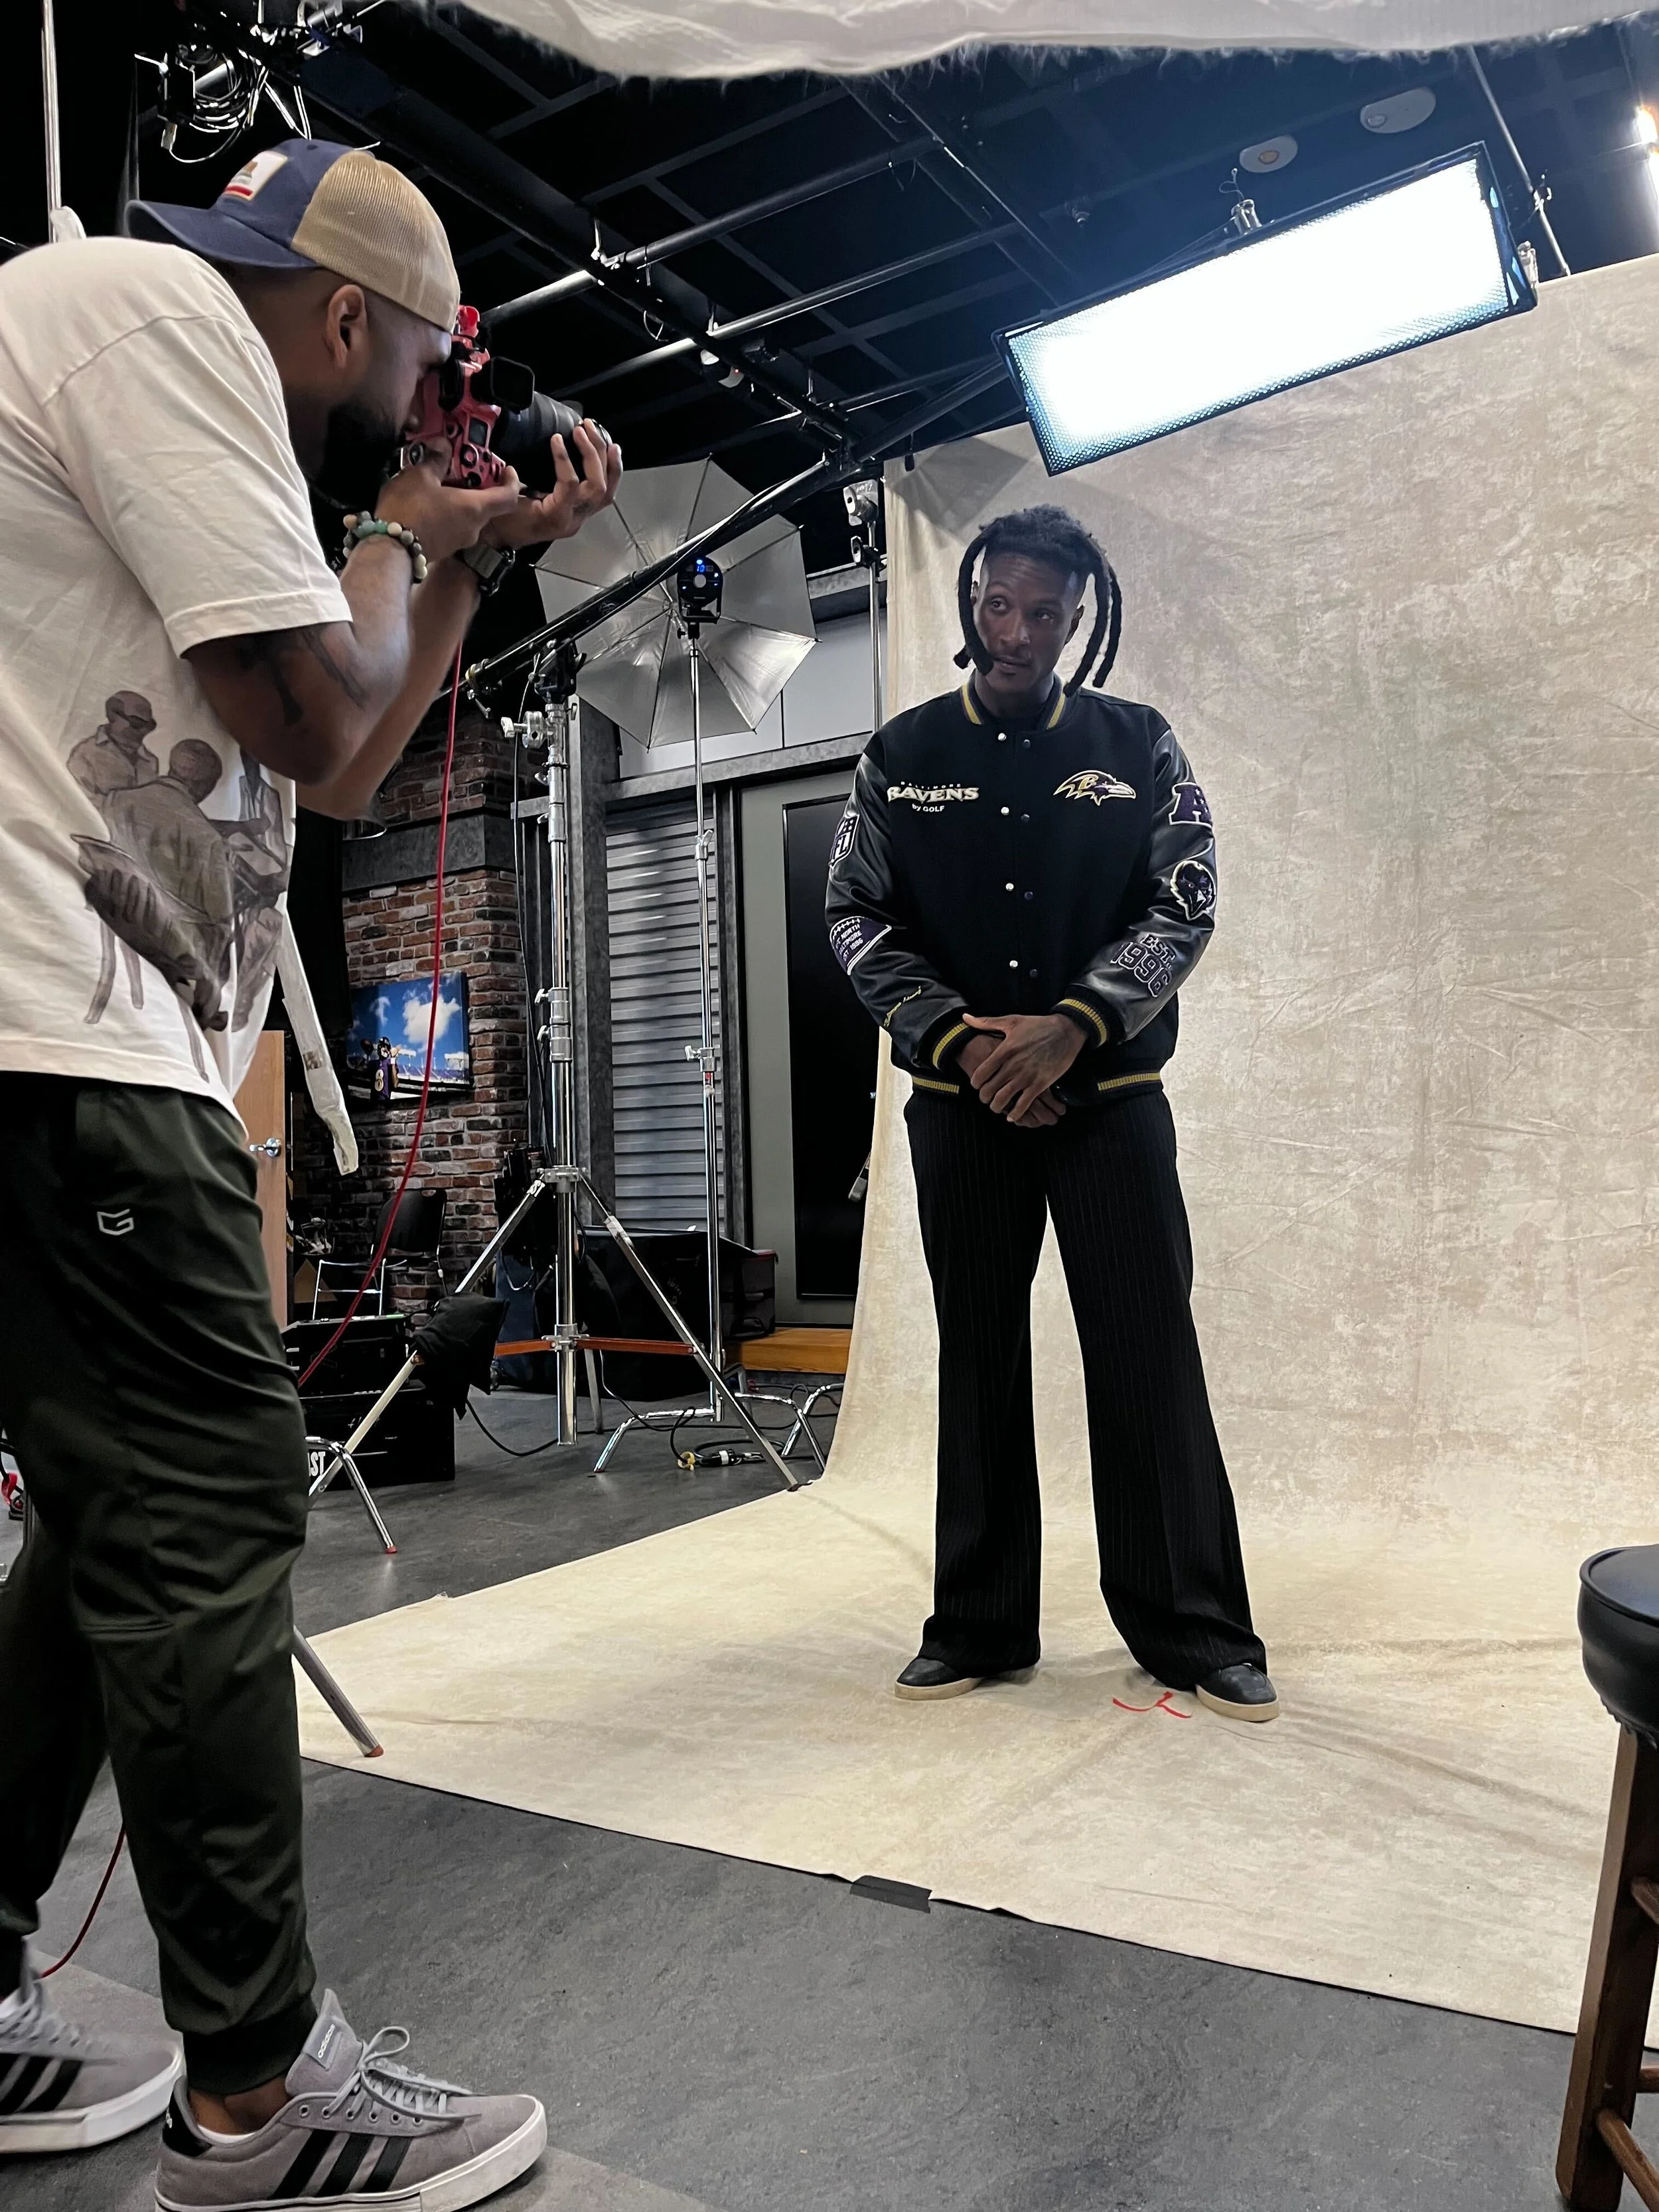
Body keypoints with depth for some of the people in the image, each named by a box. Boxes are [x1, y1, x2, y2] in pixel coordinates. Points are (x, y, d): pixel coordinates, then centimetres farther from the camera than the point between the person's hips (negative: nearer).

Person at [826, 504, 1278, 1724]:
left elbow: (1183, 906, -1)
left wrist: (1070, 1028, -17)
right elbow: (859, 915, 3)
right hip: (961, 1101, 1)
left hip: (1111, 1094, -1)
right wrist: (958, 1037, -12)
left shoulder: (1139, 746, 6)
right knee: (980, 1353, 7)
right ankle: (981, 1624, 18)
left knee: (1148, 1351, -1)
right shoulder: (905, 754, 8)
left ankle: (1195, 1627, 12)